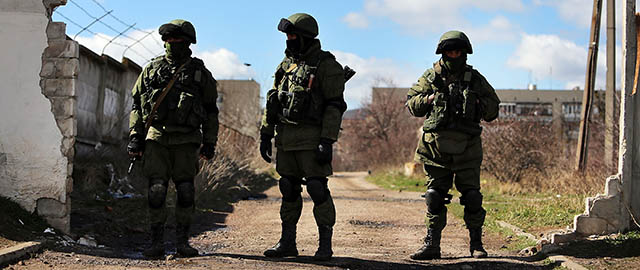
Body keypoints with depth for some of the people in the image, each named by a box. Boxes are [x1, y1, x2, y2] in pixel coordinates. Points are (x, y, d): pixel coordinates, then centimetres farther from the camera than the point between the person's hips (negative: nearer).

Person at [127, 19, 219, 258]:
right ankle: (157, 242, 1)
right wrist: (135, 136, 5)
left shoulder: (200, 73, 9)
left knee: (185, 191, -3)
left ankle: (182, 241, 8)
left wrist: (209, 142, 4)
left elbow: (211, 111, 11)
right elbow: (137, 105, 14)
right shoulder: (152, 69, 12)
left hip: (186, 141, -1)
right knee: (156, 191, -6)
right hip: (156, 138, 1)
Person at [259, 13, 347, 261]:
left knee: (317, 189, -7)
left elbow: (335, 106, -11)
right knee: (288, 190, 10)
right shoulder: (286, 64, 15)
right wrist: (265, 134, 14)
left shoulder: (326, 66, -6)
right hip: (286, 138, 7)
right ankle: (287, 242, 17)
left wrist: (327, 141, -18)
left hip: (311, 138, -7)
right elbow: (273, 100, 19)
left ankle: (325, 244, 0)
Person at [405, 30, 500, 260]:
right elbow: (411, 103, 11)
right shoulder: (430, 77, 7)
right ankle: (432, 245, 10)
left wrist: (478, 103, -8)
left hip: (466, 148, 0)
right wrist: (429, 99, -7)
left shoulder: (475, 79, 7)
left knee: (472, 196, -2)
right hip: (437, 147, 1)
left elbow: (493, 109, 13)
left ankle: (476, 244, 9)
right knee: (435, 197, 4)